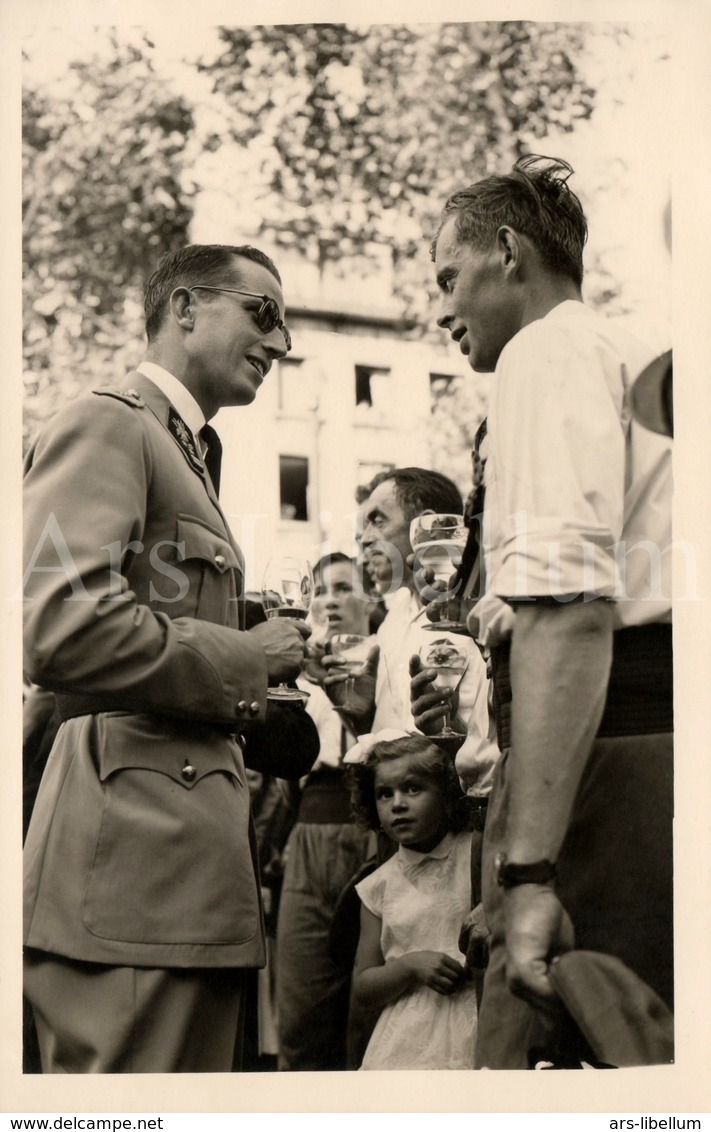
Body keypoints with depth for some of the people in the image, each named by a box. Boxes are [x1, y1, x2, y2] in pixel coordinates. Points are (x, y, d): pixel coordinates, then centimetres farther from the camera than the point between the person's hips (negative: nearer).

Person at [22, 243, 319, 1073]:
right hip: (130, 856, -10)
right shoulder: (106, 428, -4)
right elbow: (59, 629, -20)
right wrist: (245, 657, -10)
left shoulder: (187, 453, 27)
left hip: (191, 861, 10)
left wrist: (261, 723, 12)